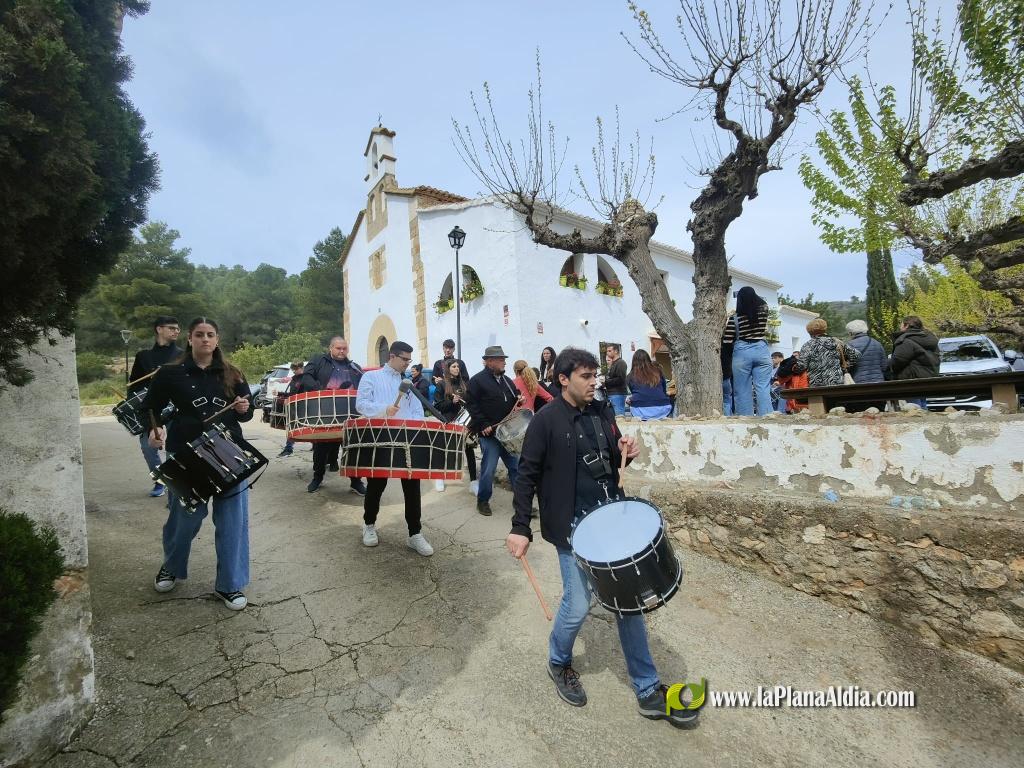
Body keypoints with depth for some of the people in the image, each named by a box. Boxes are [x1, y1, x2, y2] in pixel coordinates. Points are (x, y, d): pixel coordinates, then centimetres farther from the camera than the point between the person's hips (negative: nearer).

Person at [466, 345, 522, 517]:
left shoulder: (507, 380, 14)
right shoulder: (477, 380, -7)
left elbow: (515, 398, 26)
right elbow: (471, 404, -12)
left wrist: (519, 399, 2)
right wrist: (483, 424, -18)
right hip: (490, 432, -6)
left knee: (516, 466, 8)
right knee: (488, 469, -1)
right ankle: (483, 501, 18)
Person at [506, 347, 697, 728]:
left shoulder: (603, 414, 5)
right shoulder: (545, 422, -12)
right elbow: (527, 477, -10)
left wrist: (627, 452, -7)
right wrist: (520, 528, -12)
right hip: (573, 527, -5)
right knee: (577, 606, 1)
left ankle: (647, 690, 28)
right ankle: (559, 663, 35)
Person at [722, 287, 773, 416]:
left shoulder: (734, 318, -7)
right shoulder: (763, 310, 2)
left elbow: (726, 341, -7)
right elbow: (762, 302, 27)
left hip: (742, 352, -2)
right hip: (761, 350, 3)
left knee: (743, 391, 3)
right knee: (763, 389, 2)